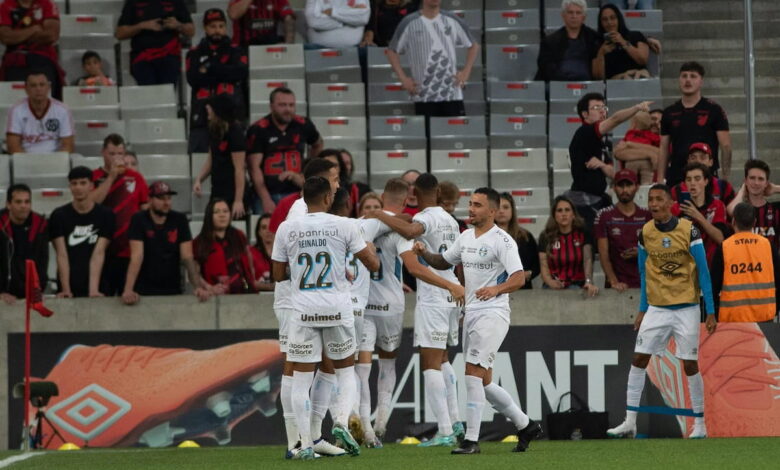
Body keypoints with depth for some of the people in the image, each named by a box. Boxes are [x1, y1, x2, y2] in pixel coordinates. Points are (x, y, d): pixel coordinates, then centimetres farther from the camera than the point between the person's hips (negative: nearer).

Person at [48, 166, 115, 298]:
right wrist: (66, 290, -17)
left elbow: (98, 254, -8)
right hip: (70, 289, 0)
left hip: (97, 289, 0)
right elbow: (62, 255, -6)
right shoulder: (59, 216, 1)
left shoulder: (105, 215, 0)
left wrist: (93, 290, -19)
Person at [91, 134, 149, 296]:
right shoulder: (94, 178, 5)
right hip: (103, 251, -1)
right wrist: (112, 176, -11)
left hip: (130, 251, 1)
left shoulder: (135, 178, 8)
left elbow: (146, 210, 12)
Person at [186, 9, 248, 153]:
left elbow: (240, 73, -6)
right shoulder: (195, 54, 15)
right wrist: (225, 74, -4)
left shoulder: (236, 52, 15)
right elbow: (193, 79, -3)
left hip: (231, 114, -1)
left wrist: (211, 68, -4)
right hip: (202, 114, 1)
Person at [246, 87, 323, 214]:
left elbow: (317, 145, 28)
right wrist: (266, 200, -17)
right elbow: (255, 168, -10)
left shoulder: (303, 125, 6)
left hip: (295, 193, 3)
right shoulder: (257, 130, -5)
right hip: (268, 194, -3)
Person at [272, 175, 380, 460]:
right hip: (338, 309, 0)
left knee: (301, 378, 4)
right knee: (346, 371, 17)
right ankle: (342, 421, -6)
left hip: (303, 311, 0)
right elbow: (373, 265, 2)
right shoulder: (342, 226, -2)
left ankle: (305, 444, -1)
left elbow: (278, 275, 8)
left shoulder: (286, 229, 1)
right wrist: (370, 251, 24)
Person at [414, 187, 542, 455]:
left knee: (473, 373, -17)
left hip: (493, 314, -8)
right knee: (484, 382, 12)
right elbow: (444, 262, 26)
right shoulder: (466, 238, 13)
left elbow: (518, 279, -19)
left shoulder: (502, 241, -11)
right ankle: (525, 425, 27)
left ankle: (471, 440, -15)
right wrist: (425, 254, 6)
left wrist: (496, 289, -37)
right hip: (471, 313, 9)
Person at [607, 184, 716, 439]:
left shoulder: (688, 230, -9)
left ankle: (700, 425, 10)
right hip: (656, 309, 3)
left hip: (686, 308, -3)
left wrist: (711, 312, -8)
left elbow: (703, 272, -6)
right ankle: (629, 423, -2)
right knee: (638, 359, -5)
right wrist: (642, 309, 13)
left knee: (690, 365, -1)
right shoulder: (645, 233, 1)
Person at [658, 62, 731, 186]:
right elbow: (663, 150, 13)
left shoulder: (713, 110, 2)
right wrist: (660, 181, 4)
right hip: (675, 179, 3)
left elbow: (726, 147, 0)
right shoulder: (670, 113, 12)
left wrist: (725, 179, -8)